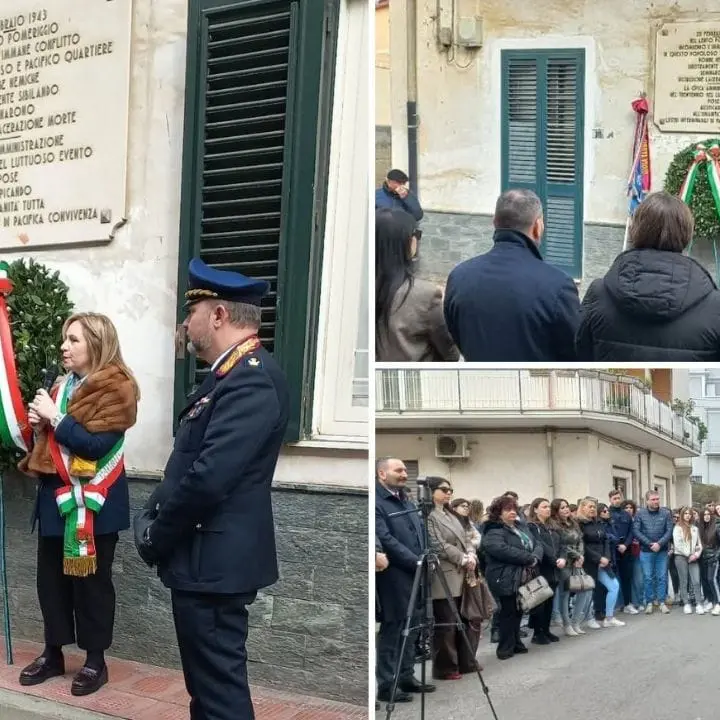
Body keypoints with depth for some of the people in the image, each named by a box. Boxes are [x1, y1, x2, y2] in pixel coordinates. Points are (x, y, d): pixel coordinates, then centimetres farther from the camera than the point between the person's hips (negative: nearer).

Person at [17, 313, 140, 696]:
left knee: (90, 581, 2)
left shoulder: (114, 388, -12)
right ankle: (53, 654, 26)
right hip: (55, 495, 8)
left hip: (93, 501, -7)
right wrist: (40, 423, 3)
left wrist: (54, 417, -17)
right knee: (50, 577, 12)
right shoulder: (63, 385, 13)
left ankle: (95, 661, 15)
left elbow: (96, 445, -22)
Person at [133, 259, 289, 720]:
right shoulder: (235, 373, 13)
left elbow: (209, 476, -27)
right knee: (206, 683, 21)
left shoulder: (253, 378, -21)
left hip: (215, 561, -10)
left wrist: (156, 537, -13)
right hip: (209, 557, 10)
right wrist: (153, 515, 6)